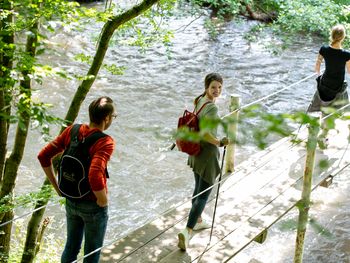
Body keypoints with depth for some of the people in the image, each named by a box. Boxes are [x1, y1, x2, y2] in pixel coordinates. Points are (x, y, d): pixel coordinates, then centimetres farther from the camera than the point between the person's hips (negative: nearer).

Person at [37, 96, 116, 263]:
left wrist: (57, 187, 3)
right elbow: (95, 175, -38)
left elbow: (43, 156, -5)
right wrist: (103, 200, -20)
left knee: (71, 246, 25)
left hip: (71, 201, 6)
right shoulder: (106, 142, -26)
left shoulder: (71, 131, -8)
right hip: (92, 206, -5)